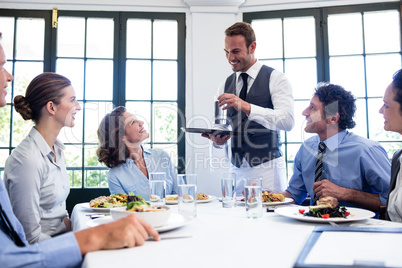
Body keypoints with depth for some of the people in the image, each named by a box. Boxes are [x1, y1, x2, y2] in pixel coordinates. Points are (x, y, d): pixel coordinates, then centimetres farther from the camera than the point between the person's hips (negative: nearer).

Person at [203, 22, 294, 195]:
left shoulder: (275, 78, -2)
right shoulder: (225, 85, 12)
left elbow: (287, 121, -17)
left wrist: (246, 106, -26)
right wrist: (217, 139, -12)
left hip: (267, 167, -4)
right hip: (237, 168, 4)